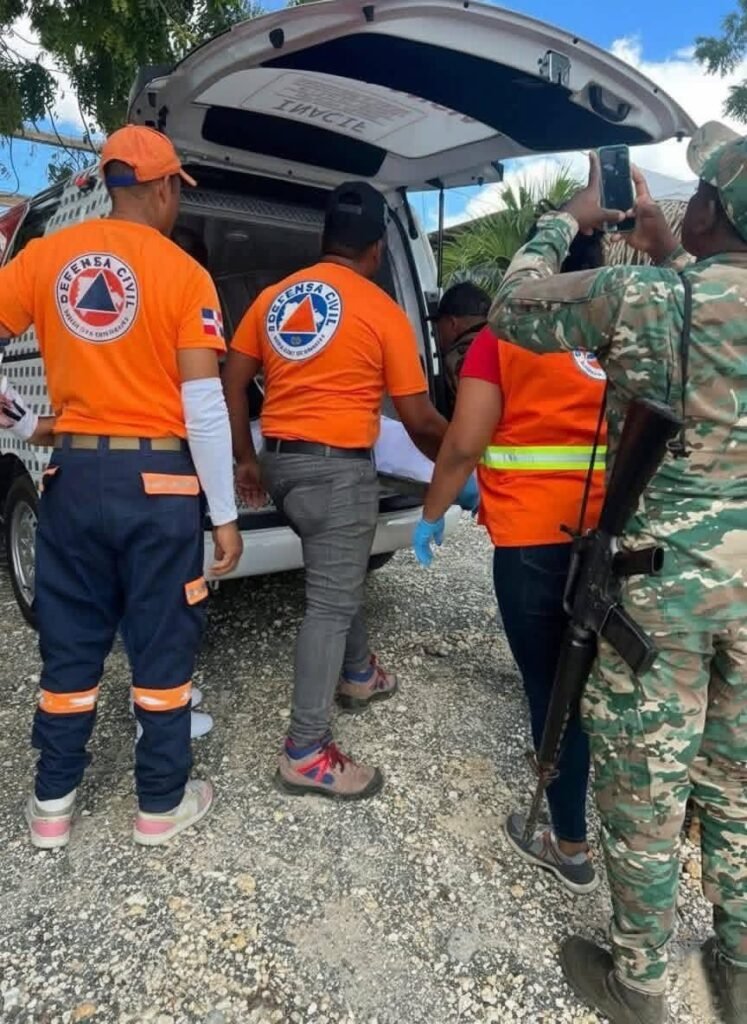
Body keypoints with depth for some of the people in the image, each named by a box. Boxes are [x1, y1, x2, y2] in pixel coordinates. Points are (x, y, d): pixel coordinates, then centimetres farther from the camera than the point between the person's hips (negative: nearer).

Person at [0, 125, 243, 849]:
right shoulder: (182, 274, -7)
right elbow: (204, 407, -11)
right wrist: (225, 515, -5)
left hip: (74, 475, 4)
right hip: (158, 481, -4)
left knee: (69, 643, 17)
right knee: (162, 645, 10)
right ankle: (161, 803, 25)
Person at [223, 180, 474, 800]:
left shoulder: (274, 297, 10)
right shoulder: (383, 312, -7)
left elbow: (232, 386, 10)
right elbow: (420, 421, -6)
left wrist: (245, 461, 18)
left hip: (280, 460, 7)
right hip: (339, 468, -7)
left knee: (340, 578, 25)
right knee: (330, 604, -1)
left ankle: (359, 676, 44)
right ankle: (307, 754, 7)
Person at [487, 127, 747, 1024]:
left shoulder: (640, 295, -12)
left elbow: (512, 311, 2)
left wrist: (567, 221, 14)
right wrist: (657, 240, 24)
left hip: (659, 572, -5)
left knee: (643, 783, 10)